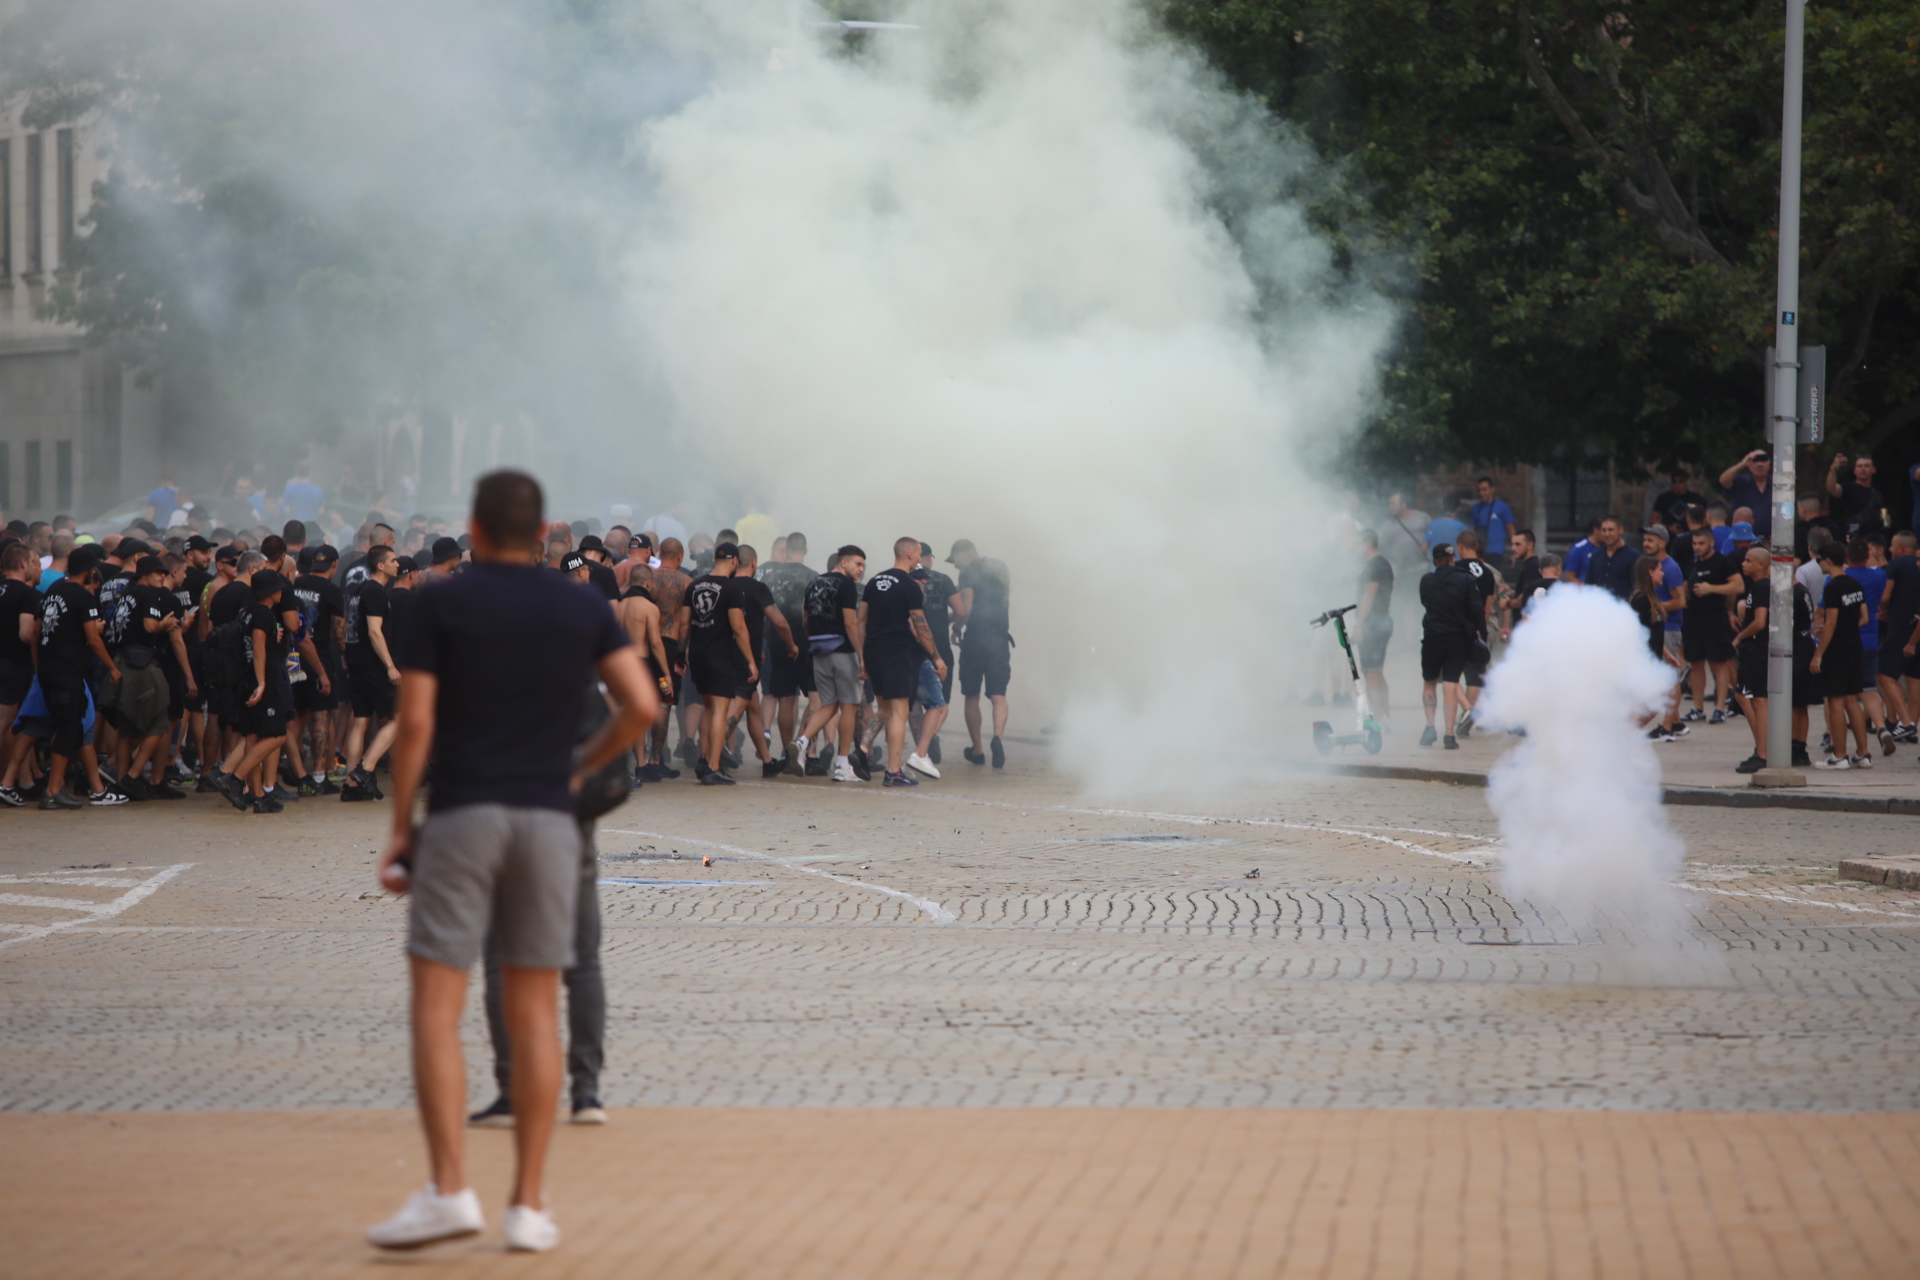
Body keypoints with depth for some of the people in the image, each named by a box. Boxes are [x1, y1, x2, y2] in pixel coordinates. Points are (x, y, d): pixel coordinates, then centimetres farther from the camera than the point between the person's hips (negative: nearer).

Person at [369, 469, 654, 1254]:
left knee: (436, 1009, -3)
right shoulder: (582, 609, 9)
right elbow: (641, 705, 0)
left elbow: (415, 722, -5)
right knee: (534, 1012, 6)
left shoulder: (442, 604, 0)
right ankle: (528, 1204, 5)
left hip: (461, 815, -3)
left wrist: (399, 826, 2)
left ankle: (448, 1191, -17)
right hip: (547, 820, 3)